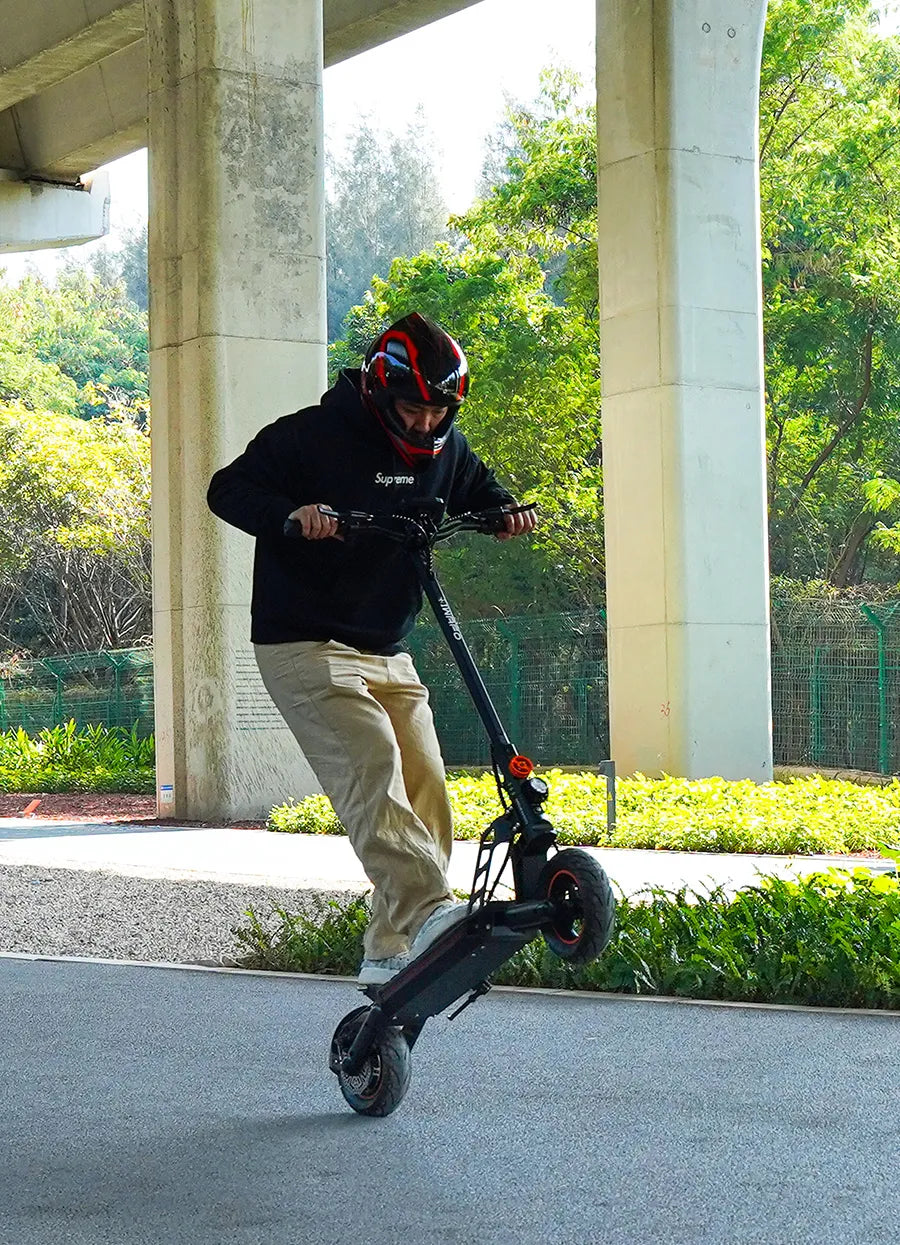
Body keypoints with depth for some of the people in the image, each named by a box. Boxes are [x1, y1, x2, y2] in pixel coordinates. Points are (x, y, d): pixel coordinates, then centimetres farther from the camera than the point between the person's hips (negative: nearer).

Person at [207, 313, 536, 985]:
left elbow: (478, 492, 24)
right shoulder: (312, 435, -12)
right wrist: (290, 514, -32)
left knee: (424, 788, -1)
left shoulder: (446, 447, 6)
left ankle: (390, 952, 6)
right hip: (306, 647, -7)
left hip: (388, 653, 7)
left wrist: (508, 511, 1)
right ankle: (427, 910, -39)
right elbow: (228, 489, -12)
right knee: (370, 760, -27)